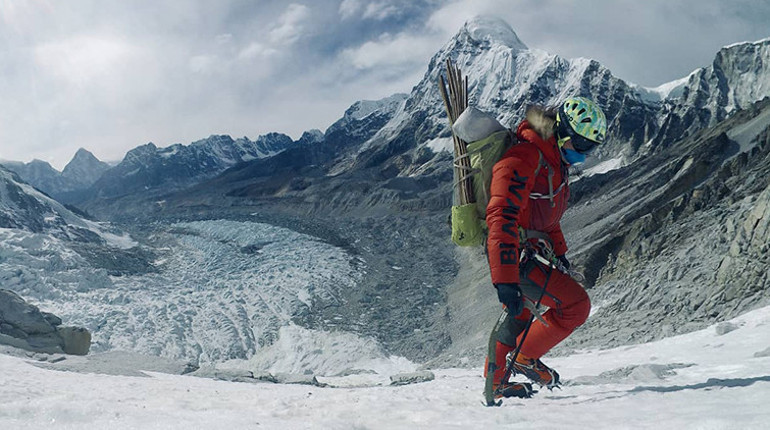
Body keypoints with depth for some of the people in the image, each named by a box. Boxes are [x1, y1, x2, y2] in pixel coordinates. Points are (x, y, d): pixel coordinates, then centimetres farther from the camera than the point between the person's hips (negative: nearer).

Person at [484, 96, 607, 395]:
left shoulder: (554, 160, 7)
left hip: (530, 250, 11)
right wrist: (505, 280, -37)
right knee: (576, 305, -11)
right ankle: (525, 359, 5)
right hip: (512, 255, -11)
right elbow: (502, 220, -33)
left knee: (518, 313, 23)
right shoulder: (522, 161, -26)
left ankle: (496, 381, 40)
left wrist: (558, 252, 20)